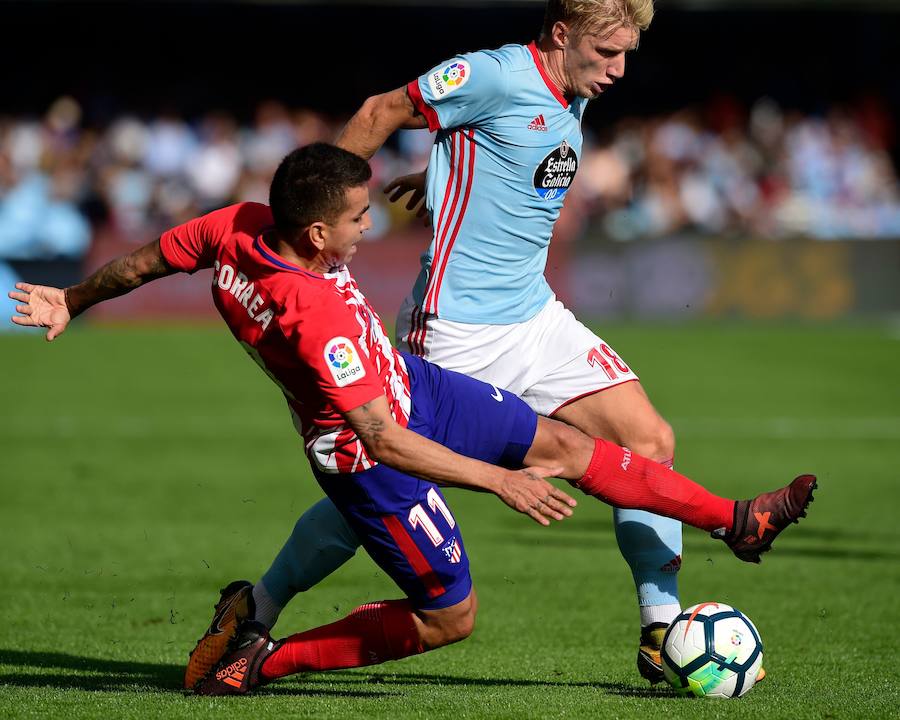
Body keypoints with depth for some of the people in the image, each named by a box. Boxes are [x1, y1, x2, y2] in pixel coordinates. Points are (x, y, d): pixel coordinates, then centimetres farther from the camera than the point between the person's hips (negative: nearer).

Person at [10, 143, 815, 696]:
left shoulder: (236, 228, -17)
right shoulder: (314, 316, -39)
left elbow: (143, 260, 1)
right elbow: (384, 443, -37)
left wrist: (71, 302, 20)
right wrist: (501, 481, -32)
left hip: (413, 386, 9)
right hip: (370, 461, -9)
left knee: (565, 444, 9)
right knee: (449, 616, 5)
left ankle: (735, 520, 19)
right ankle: (267, 658, 13)